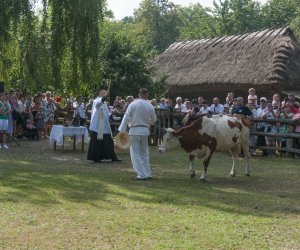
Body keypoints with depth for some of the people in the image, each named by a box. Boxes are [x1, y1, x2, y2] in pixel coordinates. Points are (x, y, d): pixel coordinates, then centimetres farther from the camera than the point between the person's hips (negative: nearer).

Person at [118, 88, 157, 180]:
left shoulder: (133, 104, -9)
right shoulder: (150, 106, -1)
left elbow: (126, 118, -10)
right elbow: (154, 120, 9)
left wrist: (121, 130, -6)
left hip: (134, 130, -4)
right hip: (145, 130, 4)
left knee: (135, 153, 1)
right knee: (144, 153, 16)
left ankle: (141, 175, -3)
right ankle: (147, 174, 17)